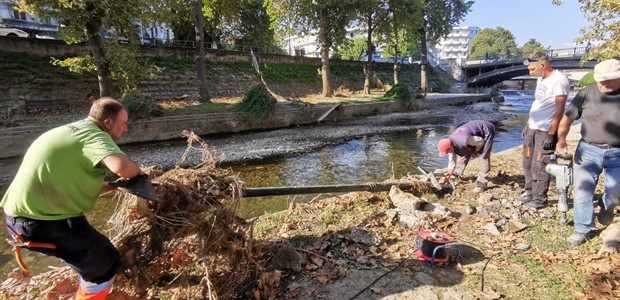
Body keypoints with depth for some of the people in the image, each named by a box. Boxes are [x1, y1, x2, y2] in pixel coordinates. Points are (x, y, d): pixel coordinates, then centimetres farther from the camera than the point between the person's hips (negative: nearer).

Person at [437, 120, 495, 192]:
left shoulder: (464, 140, -42)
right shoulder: (450, 143, -14)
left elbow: (480, 142, -25)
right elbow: (451, 162, -3)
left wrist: (475, 152, -9)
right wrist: (448, 177, 0)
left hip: (486, 132, -7)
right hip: (475, 135, 7)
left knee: (484, 157, -14)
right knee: (464, 153, 7)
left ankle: (482, 183, -11)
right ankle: (456, 174, 23)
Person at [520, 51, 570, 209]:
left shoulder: (559, 80, -15)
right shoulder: (541, 79, 12)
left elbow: (559, 110, -18)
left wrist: (551, 134, -19)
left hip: (546, 131, -8)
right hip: (532, 128, 8)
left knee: (539, 165, -2)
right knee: (528, 162, 13)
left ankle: (539, 200, 11)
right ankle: (529, 193, 27)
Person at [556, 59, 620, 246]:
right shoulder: (587, 93, -3)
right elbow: (567, 119, 1)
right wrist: (561, 139, -14)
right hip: (588, 150, 1)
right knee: (582, 191, 2)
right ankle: (583, 229, 20)